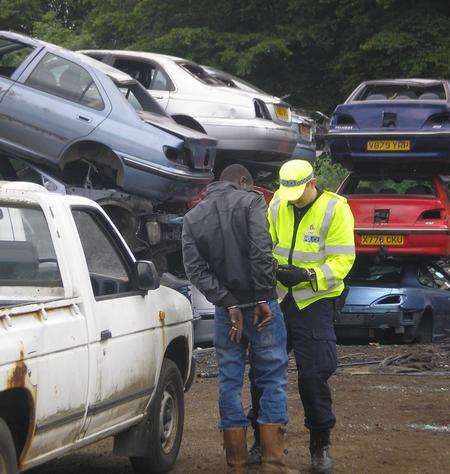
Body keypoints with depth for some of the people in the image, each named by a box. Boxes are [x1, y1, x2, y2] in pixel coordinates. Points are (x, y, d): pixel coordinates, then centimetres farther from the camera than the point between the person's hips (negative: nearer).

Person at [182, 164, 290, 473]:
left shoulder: (193, 217, 10)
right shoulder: (251, 201, -2)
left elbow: (195, 268, -2)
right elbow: (261, 253, -16)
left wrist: (228, 304, -7)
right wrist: (262, 299, -12)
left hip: (226, 309, 3)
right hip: (260, 306, -3)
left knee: (230, 383, 9)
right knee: (272, 379, 3)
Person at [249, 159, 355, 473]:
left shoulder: (335, 210, -11)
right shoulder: (278, 205, 3)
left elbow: (342, 261, -14)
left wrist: (307, 276, -27)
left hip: (315, 302, -5)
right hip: (277, 298, 5)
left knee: (314, 375, -4)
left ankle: (321, 447, 11)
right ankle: (264, 440, 20)